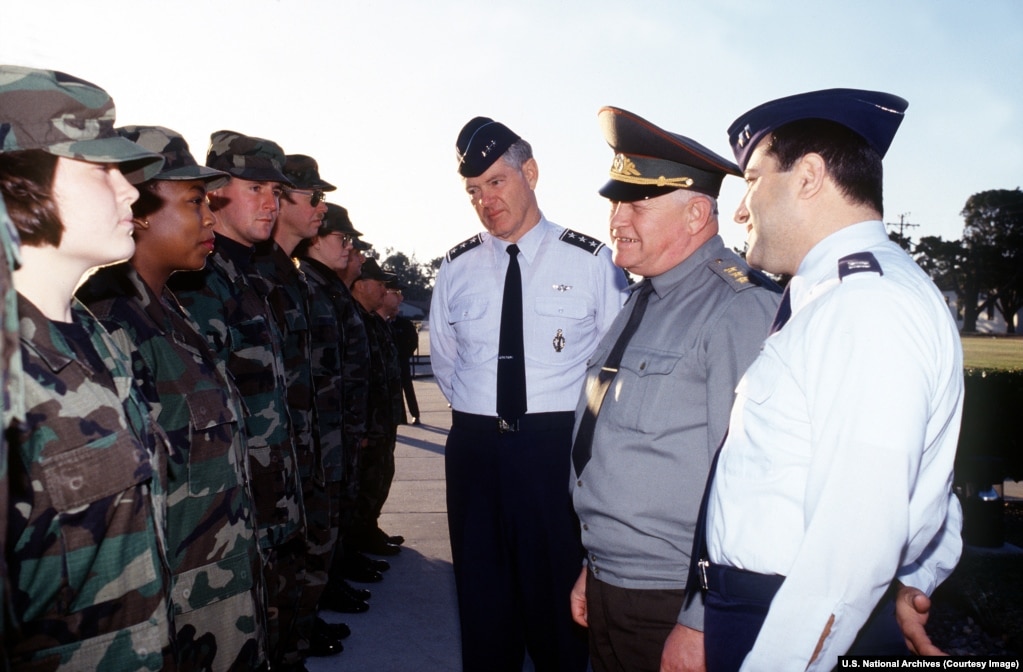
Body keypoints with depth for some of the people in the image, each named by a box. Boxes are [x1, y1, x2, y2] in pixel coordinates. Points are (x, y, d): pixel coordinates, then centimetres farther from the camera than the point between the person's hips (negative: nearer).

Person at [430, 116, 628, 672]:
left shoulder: (590, 259, -3)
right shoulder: (457, 267, 6)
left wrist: (577, 425, 0)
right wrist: (479, 416, 12)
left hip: (560, 447, -3)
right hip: (473, 448, 3)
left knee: (559, 592, 7)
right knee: (482, 591, 14)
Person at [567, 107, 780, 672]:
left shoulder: (739, 308, -18)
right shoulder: (643, 299, 10)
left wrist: (700, 624, -20)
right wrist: (593, 567, 17)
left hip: (676, 606, -8)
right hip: (609, 590, 8)